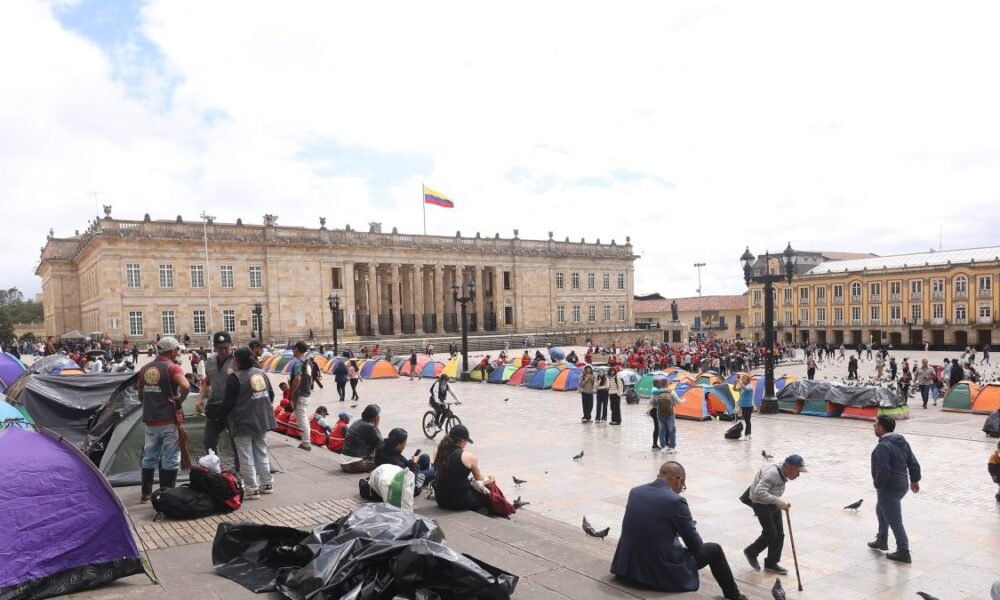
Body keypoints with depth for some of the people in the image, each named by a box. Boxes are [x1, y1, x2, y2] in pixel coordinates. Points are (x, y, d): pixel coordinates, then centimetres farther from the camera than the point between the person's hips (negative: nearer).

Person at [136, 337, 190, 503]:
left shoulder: (145, 369, 10)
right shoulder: (172, 367, -10)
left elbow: (140, 394, 18)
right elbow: (185, 387, -27)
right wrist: (178, 402, -11)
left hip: (150, 420, 6)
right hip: (169, 420, -6)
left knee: (149, 457, 16)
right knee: (170, 458, 2)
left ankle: (146, 494, 22)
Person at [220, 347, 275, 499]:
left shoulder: (234, 378, -15)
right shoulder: (261, 373, 6)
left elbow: (228, 402, -13)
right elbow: (271, 395, 12)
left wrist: (224, 414, 7)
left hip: (243, 423, -7)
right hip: (262, 420, 7)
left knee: (247, 458, 2)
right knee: (261, 453, 18)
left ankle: (252, 489, 5)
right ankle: (267, 484, 23)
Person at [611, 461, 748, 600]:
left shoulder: (634, 491, 2)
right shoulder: (676, 501, -16)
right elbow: (695, 545, -7)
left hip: (629, 565, 6)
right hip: (663, 572, -6)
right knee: (714, 549, 13)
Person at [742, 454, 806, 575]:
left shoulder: (783, 474, -1)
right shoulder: (772, 473, -30)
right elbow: (759, 492, -42)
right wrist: (779, 502, -44)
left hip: (772, 504, 9)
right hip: (761, 504, -9)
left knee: (779, 534, 6)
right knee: (771, 534, -6)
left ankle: (771, 563, 19)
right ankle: (751, 552, 17)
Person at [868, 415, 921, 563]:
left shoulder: (883, 446, -24)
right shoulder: (901, 441, 5)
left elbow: (882, 471, -28)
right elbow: (913, 463, 10)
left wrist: (878, 484, -12)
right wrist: (914, 480, 21)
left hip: (889, 488, -10)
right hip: (901, 484, 10)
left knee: (894, 520, 1)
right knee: (881, 510, 27)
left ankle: (903, 551, 8)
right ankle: (882, 540, 39)